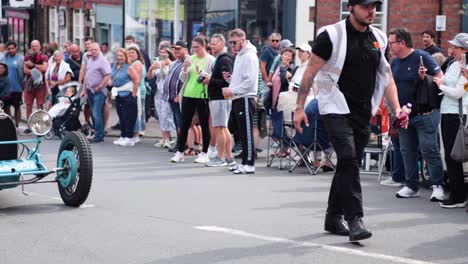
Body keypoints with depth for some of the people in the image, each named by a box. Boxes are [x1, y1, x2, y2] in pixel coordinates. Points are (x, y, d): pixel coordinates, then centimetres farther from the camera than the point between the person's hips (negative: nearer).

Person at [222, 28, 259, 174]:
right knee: (242, 133, 12)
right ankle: (245, 162, 17)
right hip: (238, 99, 10)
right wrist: (230, 77, 7)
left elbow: (249, 81, -19)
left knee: (247, 133, -7)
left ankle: (250, 164, -4)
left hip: (245, 99, -10)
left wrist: (232, 91, -17)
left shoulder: (249, 56, -12)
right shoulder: (239, 56, 19)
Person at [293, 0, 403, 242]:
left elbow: (386, 76, 16)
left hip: (363, 113, 6)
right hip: (336, 109, -6)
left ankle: (333, 217, 23)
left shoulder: (379, 39, 11)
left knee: (349, 165, 11)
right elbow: (310, 72, -5)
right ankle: (354, 219, -18)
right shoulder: (331, 35, -6)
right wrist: (299, 107, -9)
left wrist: (396, 108, 3)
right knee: (348, 160, -18)